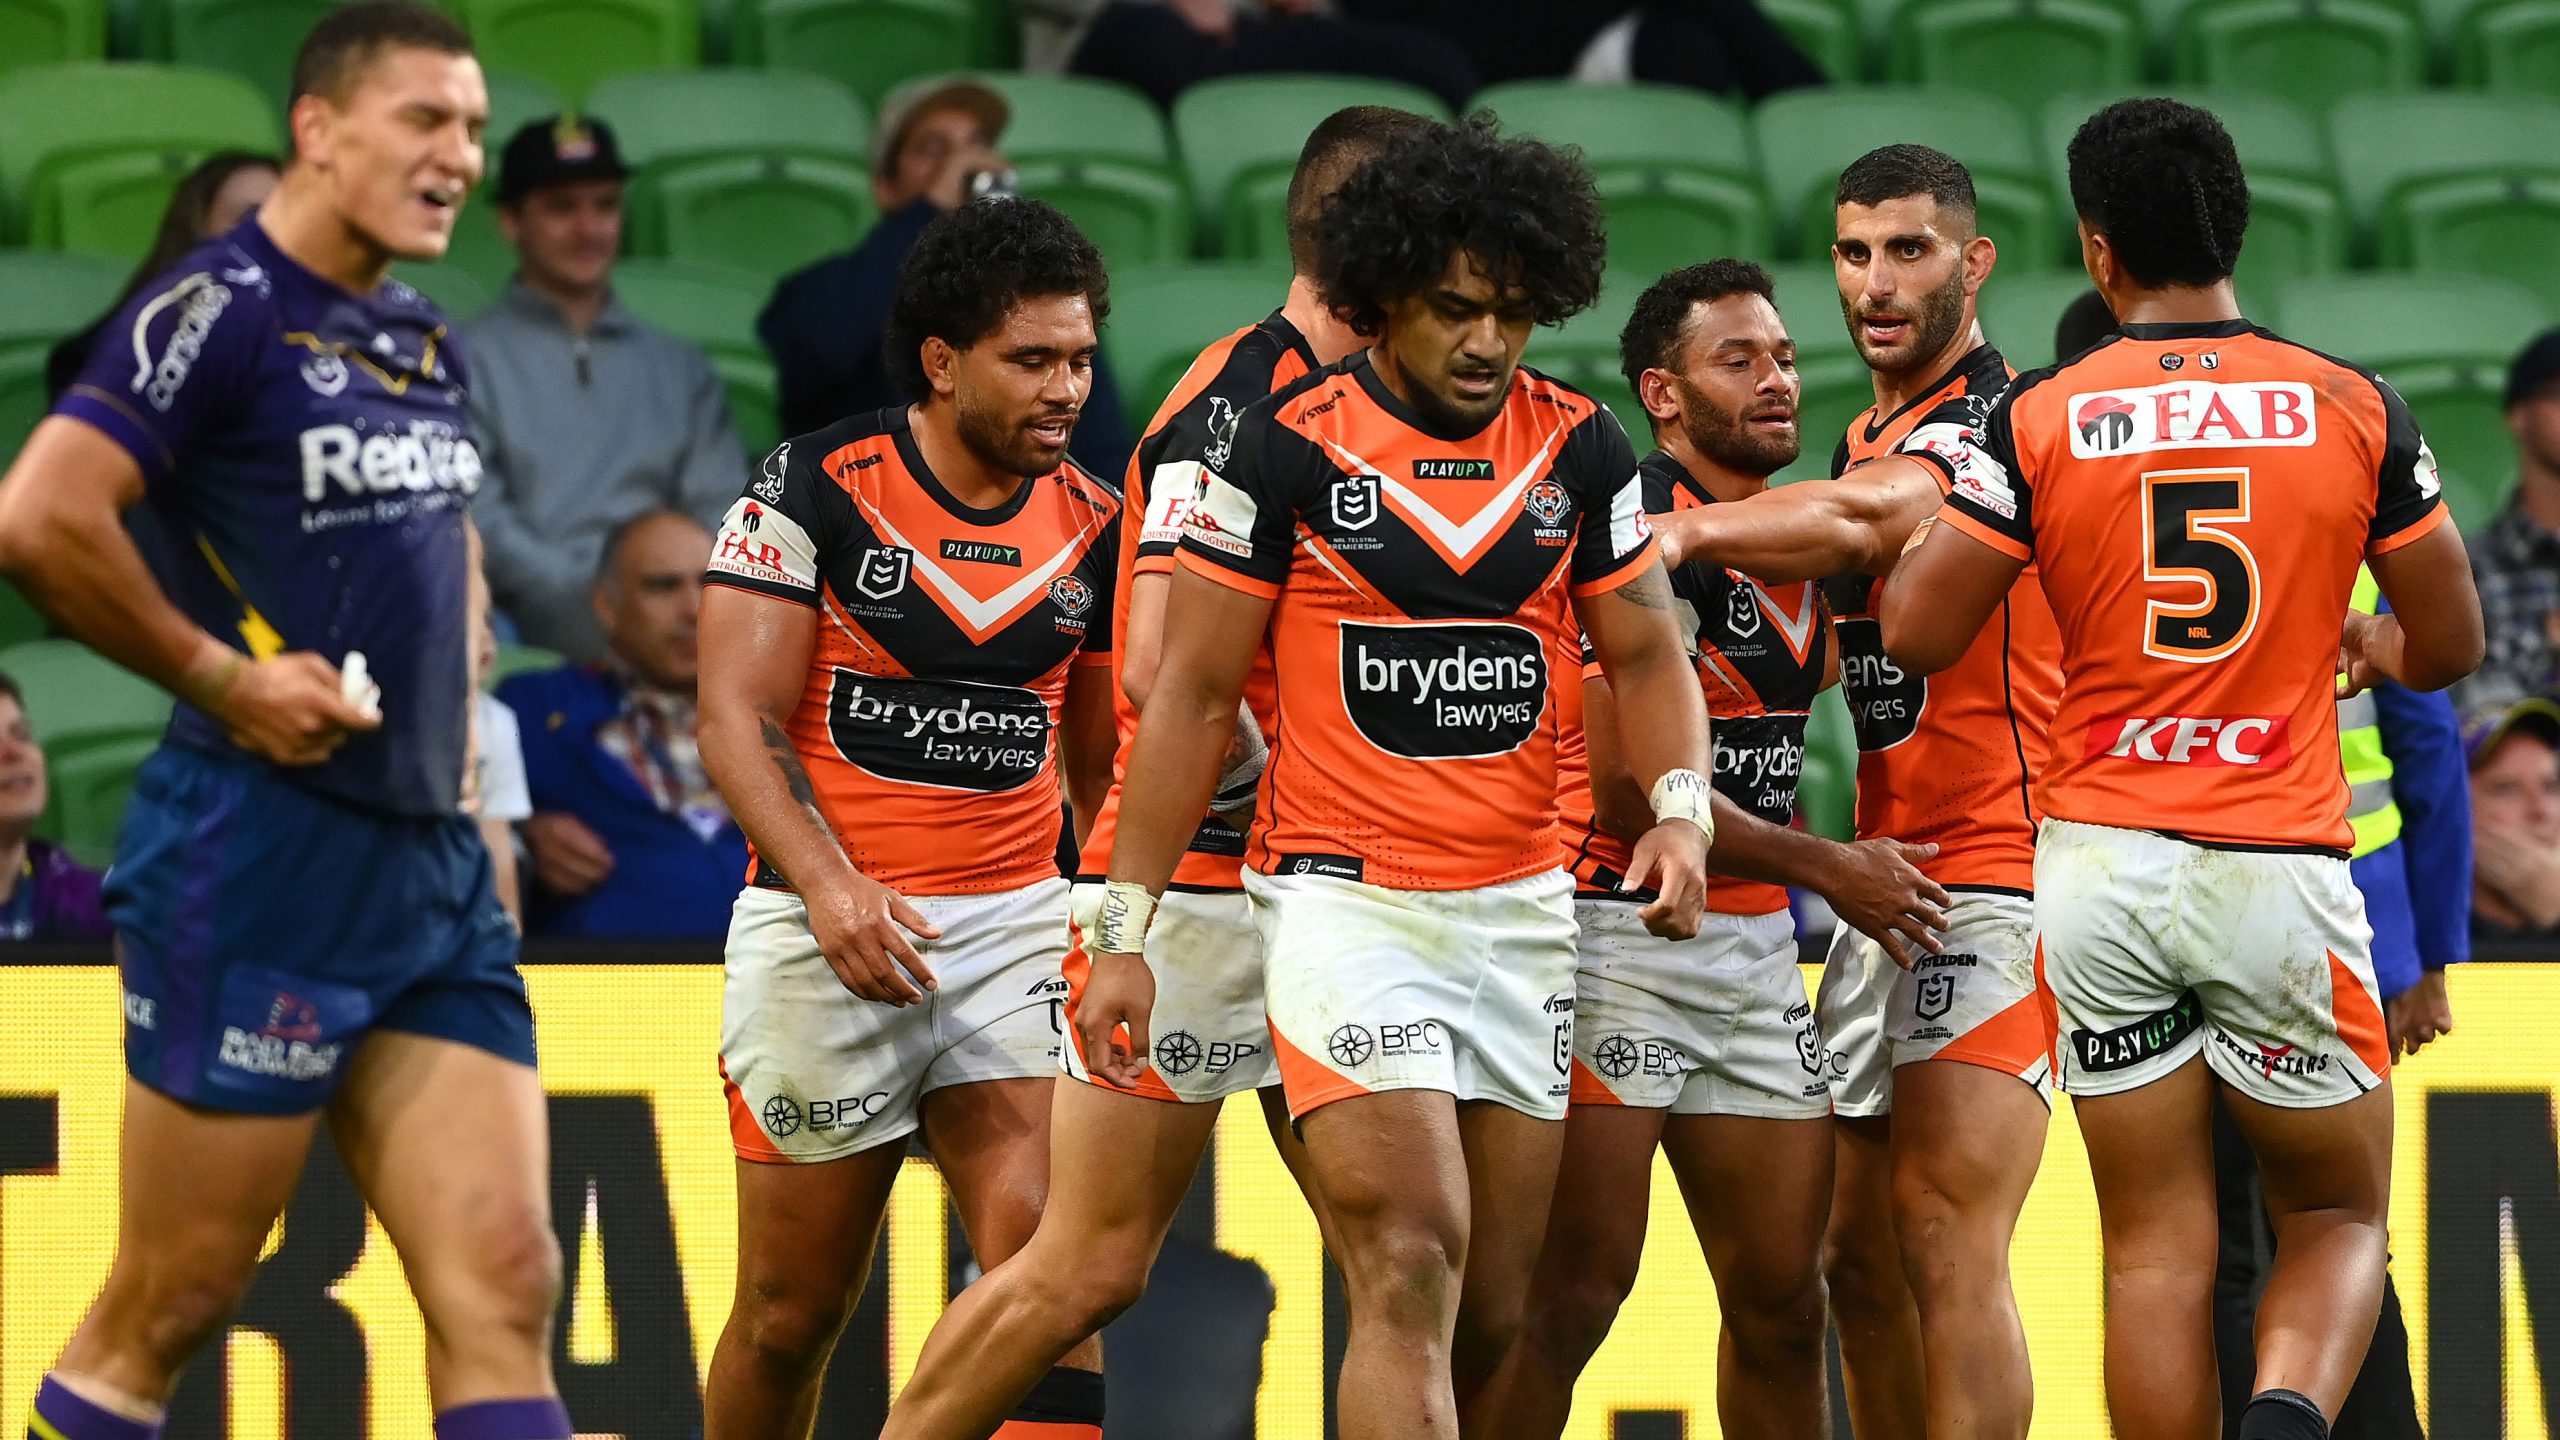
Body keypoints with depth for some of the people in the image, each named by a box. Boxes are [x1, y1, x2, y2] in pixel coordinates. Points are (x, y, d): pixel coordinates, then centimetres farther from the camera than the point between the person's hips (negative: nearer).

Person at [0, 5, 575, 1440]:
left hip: (433, 866, 8)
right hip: (261, 855, -8)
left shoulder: (424, 342, 15)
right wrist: (220, 676, -14)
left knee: (506, 1286, -2)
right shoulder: (225, 304, -10)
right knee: (171, 1309, -2)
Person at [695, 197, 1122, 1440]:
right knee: (793, 1309, 4)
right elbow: (736, 717, -10)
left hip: (1017, 922, 3)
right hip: (823, 932, -3)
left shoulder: (1096, 528, 7)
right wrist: (827, 884, -24)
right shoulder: (813, 489, -6)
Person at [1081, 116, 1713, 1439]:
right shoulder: (1288, 448, -5)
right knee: (1412, 1268, -18)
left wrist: (1679, 806, -11)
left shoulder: (1579, 449, 5)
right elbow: (1195, 692, -2)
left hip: (1523, 910, 5)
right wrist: (1122, 927, -4)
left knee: (1493, 1311, 6)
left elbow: (1643, 652, 11)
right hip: (1342, 900, -5)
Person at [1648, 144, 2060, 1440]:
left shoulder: (1996, 428, -11)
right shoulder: (1872, 441, 20)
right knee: (1863, 1258, 10)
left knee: (1948, 1247, -16)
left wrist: (1684, 531, -28)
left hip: (1990, 881, -10)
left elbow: (1864, 519, -30)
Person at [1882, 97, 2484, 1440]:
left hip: (2100, 869, 0)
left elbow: (1914, 635, -4)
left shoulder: (2035, 421, -3)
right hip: (2282, 869, 0)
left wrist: (1924, 519, 17)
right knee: (2339, 1213, 13)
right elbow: (2449, 646, 7)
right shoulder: (2353, 409, 0)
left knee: (2156, 1246, 6)